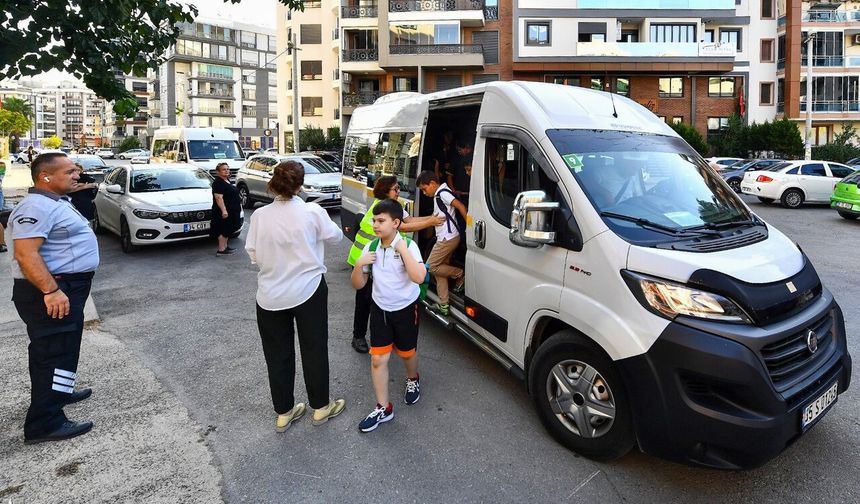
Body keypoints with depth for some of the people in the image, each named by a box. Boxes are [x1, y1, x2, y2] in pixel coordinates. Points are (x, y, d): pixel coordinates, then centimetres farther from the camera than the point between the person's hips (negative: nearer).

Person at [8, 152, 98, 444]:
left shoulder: (55, 202, 14)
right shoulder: (36, 207, -19)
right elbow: (26, 254, -27)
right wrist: (51, 290, -31)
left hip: (67, 288, 11)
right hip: (51, 293, -11)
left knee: (60, 350, 23)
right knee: (54, 353, -6)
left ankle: (59, 392, 40)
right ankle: (45, 423, 0)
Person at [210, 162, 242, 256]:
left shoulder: (227, 181, 14)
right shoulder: (218, 183, -17)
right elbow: (218, 197, -24)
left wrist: (239, 204, 26)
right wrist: (224, 210, -30)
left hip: (231, 211, 10)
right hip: (224, 212, -10)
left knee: (227, 230, 15)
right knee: (224, 230, -6)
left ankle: (225, 247, 24)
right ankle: (221, 250, -2)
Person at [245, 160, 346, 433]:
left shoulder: (260, 215, -8)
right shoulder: (312, 212, -14)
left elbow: (253, 254, 0)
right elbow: (335, 236, 2)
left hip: (271, 295, 2)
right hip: (308, 291, -2)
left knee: (278, 354, 16)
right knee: (314, 350, 15)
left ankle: (283, 412, 30)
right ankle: (320, 407, 30)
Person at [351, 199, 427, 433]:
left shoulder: (408, 245, -18)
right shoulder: (371, 247, -6)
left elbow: (419, 277, -33)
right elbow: (358, 284, 0)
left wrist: (403, 250, -32)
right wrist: (359, 264, -19)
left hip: (405, 309, -3)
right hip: (380, 309, 3)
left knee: (407, 352, 18)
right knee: (378, 359, 2)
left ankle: (412, 380, 51)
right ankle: (383, 408, 16)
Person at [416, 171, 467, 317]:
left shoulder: (442, 193, -14)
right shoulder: (439, 195, 15)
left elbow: (460, 206, -22)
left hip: (447, 238, -10)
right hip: (446, 238, 10)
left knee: (431, 267, -2)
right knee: (439, 268, 13)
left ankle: (460, 275, 6)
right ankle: (443, 305, 16)